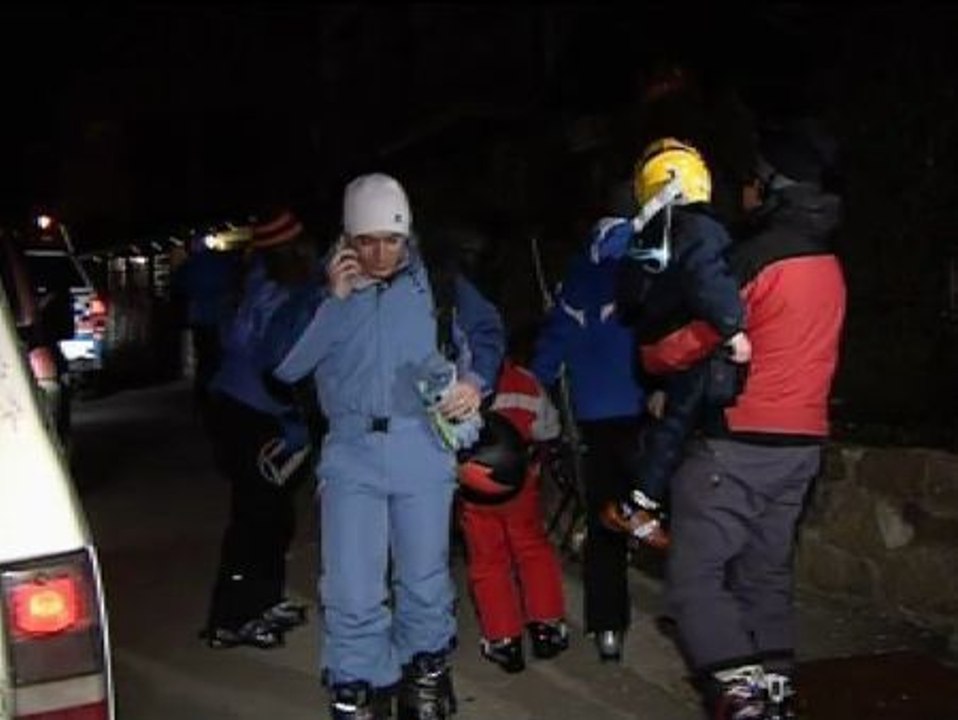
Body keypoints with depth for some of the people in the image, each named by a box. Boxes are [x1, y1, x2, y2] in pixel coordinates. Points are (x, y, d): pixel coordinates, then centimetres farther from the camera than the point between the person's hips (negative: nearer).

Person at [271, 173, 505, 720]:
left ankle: (425, 674, 38)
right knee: (352, 591, -3)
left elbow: (487, 332, 12)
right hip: (352, 453, 0)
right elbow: (286, 367, -3)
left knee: (425, 578, 14)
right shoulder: (328, 287, 6)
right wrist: (332, 300, -9)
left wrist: (475, 381, -7)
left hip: (425, 448, 0)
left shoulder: (437, 280, 3)